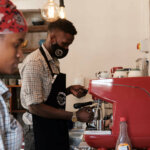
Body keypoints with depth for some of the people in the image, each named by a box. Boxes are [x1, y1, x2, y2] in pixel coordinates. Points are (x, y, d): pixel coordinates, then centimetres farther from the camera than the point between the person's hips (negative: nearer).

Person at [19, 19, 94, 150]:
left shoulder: (54, 61, 10)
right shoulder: (34, 63, -19)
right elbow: (34, 106, -23)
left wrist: (69, 90, 0)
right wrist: (74, 116, -21)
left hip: (57, 128, 9)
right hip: (42, 131, -9)